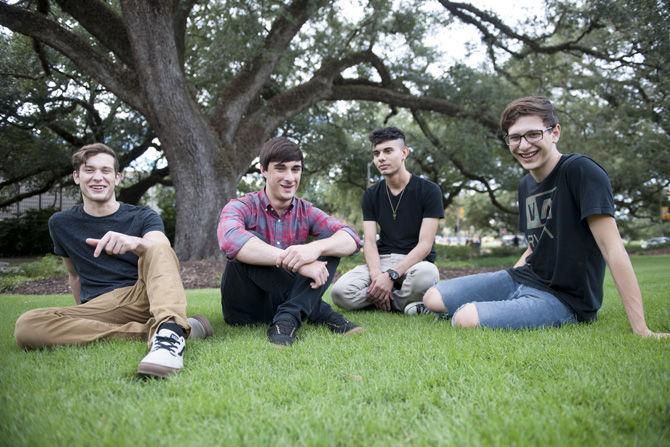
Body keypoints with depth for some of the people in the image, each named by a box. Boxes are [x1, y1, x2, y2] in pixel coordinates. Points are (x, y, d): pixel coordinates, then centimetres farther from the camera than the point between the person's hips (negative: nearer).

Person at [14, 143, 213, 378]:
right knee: (27, 326, -28)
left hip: (145, 296, -2)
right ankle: (152, 331, -32)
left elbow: (161, 250, -16)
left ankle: (169, 330, -56)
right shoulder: (61, 223, 15)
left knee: (159, 249, -31)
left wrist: (134, 242, -37)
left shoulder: (143, 217, 7)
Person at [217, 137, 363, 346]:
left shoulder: (306, 211, 2)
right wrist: (295, 261, -42)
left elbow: (351, 239, -14)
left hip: (292, 299, 3)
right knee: (245, 253, -29)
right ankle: (323, 314, -23)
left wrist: (315, 248, -36)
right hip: (246, 308, -3)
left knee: (329, 245, -11)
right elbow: (230, 240, -35)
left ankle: (288, 318, -29)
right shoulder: (241, 207, -9)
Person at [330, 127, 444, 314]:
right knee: (340, 292, -26)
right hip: (382, 260, 3)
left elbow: (425, 244, -10)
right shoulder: (372, 195, 9)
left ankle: (392, 301, -11)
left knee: (425, 274, -41)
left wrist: (392, 275, -23)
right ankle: (405, 301, -13)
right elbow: (370, 242, -1)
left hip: (415, 261, -3)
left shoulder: (428, 191, -2)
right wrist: (376, 276, -22)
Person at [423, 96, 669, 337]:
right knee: (433, 298, 0)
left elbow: (612, 248, -22)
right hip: (521, 278, 8)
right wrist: (498, 286, 11)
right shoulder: (526, 185, 10)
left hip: (563, 299, -8)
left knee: (465, 319, -28)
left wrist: (640, 329, -23)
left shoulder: (581, 171, -17)